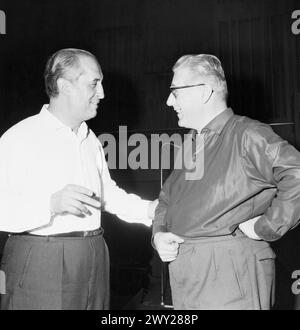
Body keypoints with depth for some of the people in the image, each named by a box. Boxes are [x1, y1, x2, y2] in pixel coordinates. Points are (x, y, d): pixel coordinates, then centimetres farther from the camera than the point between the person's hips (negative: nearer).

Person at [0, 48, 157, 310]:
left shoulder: (90, 139, 14)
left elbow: (108, 192, 20)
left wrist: (150, 210, 8)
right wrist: (51, 204, -29)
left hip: (94, 259, 7)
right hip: (39, 265, -6)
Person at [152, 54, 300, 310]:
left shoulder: (248, 135, -10)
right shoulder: (187, 145, 15)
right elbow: (166, 200, 22)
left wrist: (266, 227, -16)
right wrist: (159, 233, 4)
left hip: (230, 272, -7)